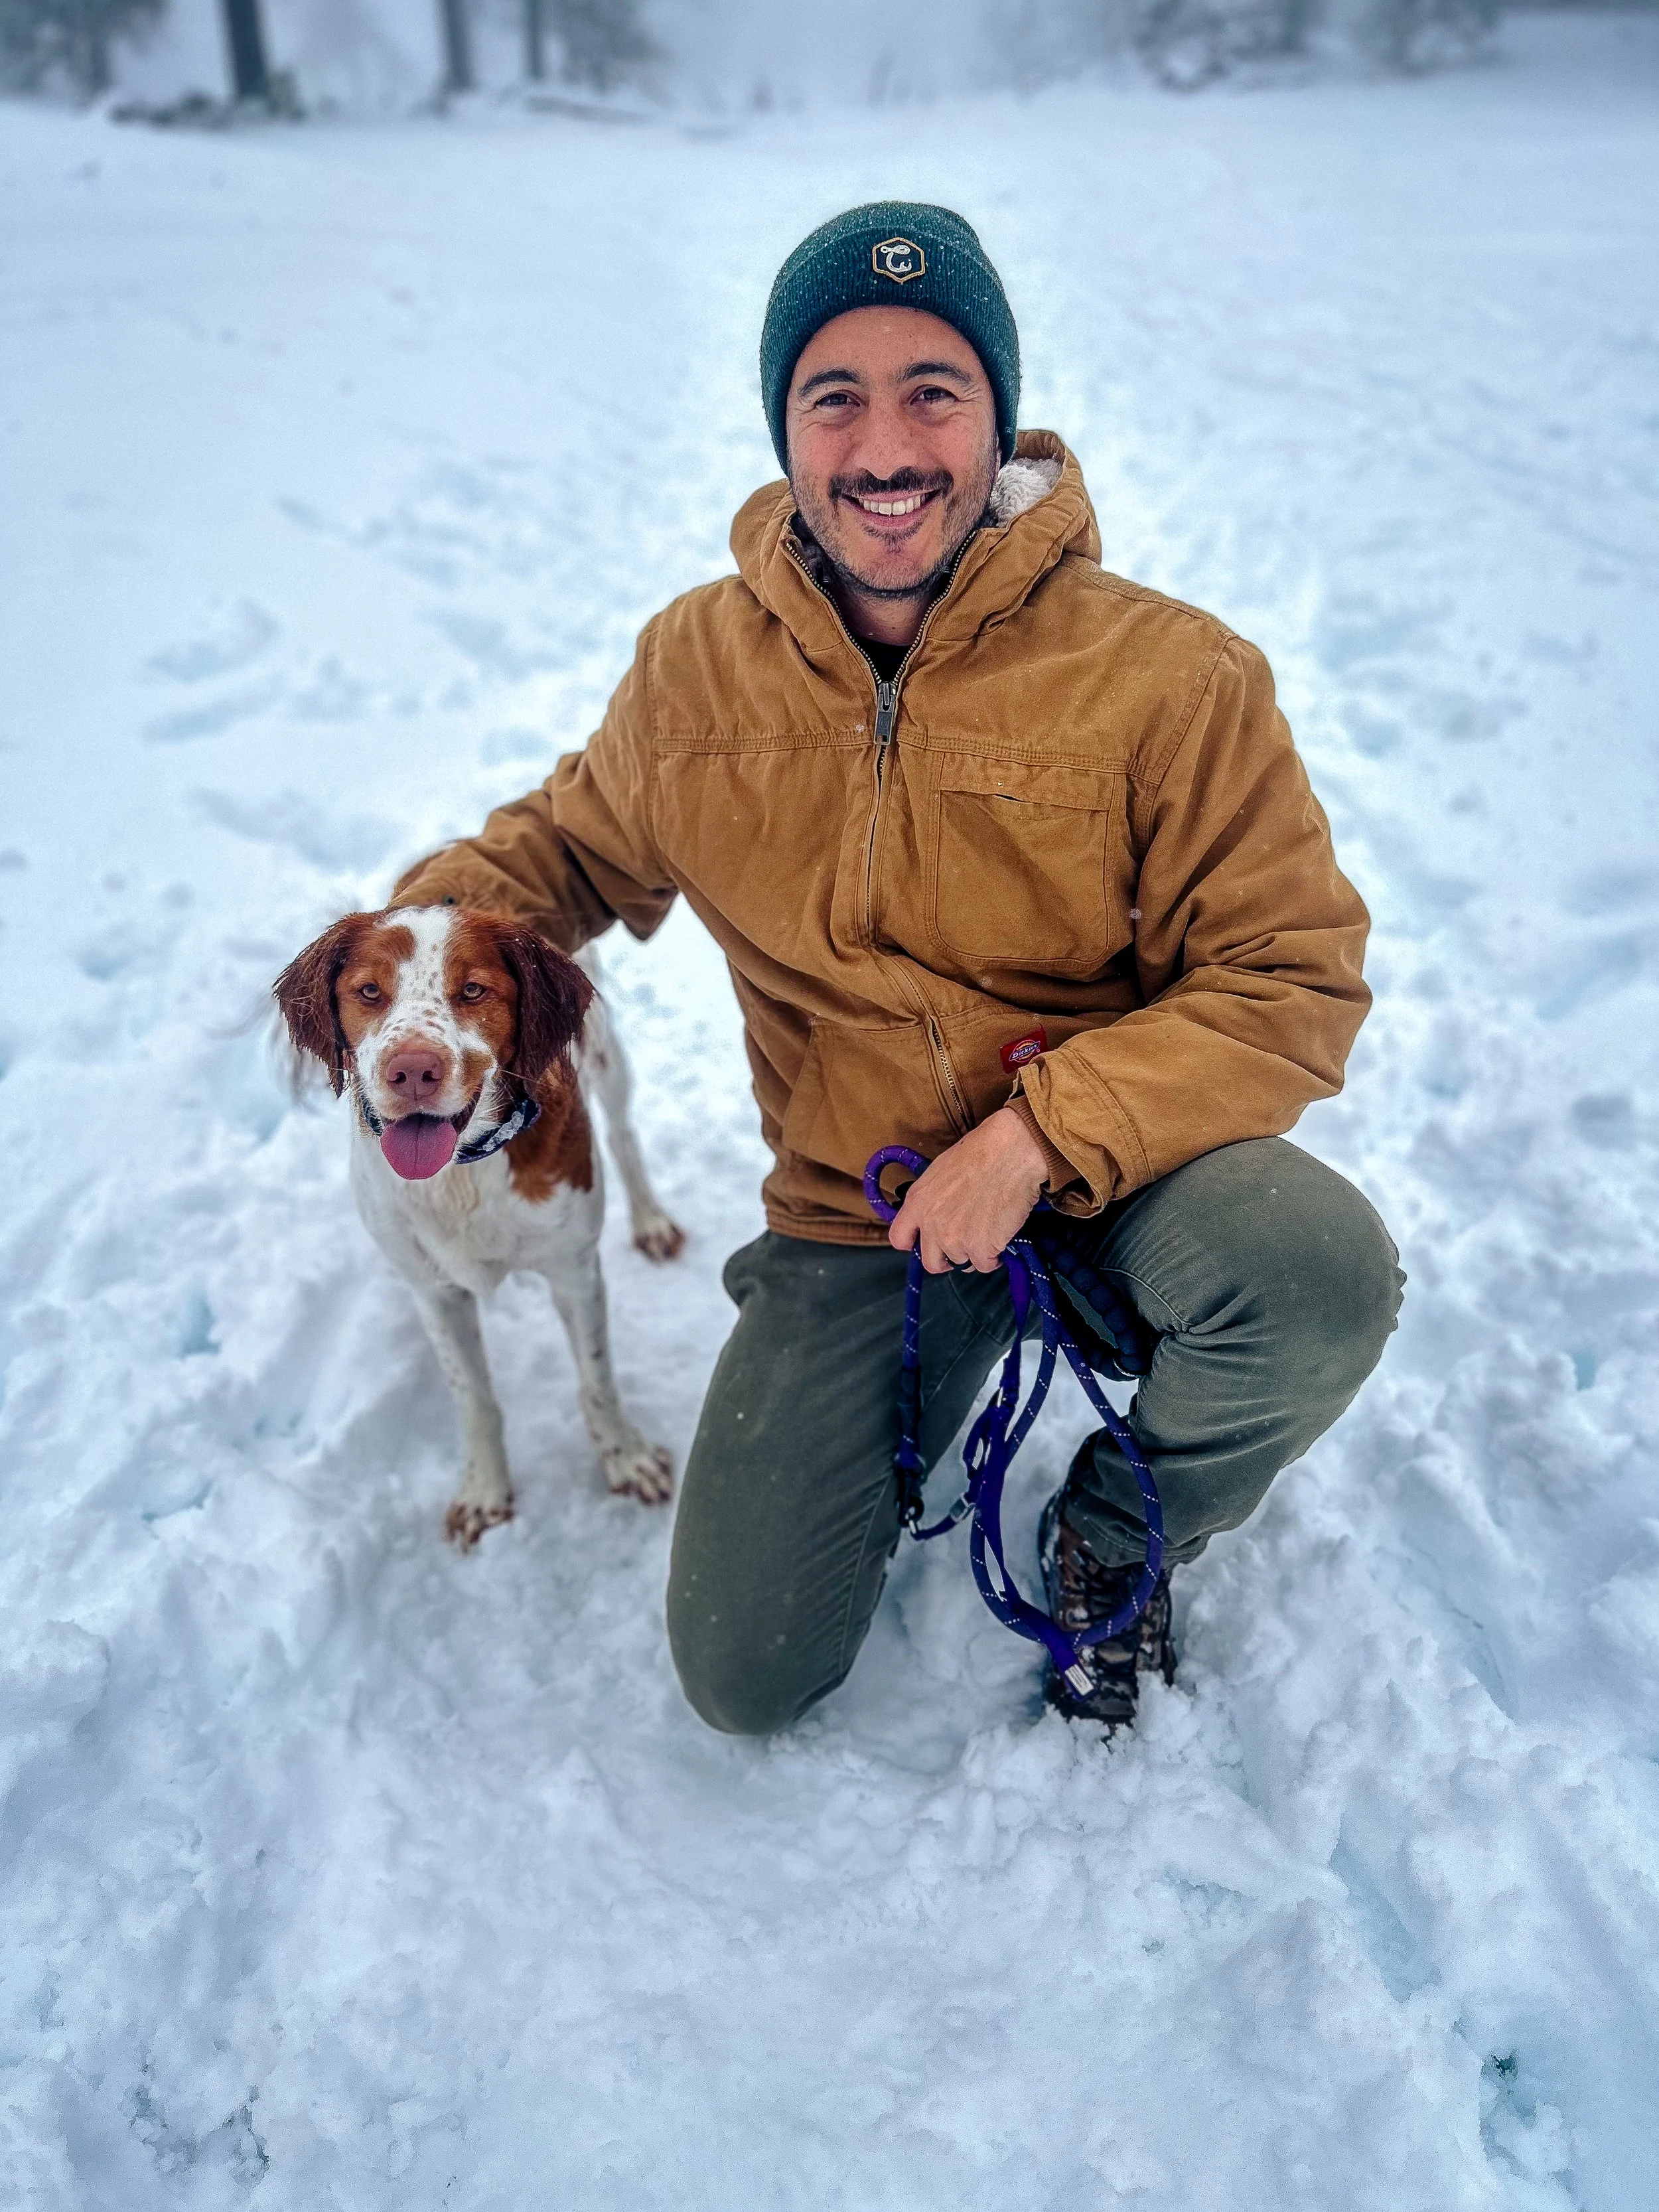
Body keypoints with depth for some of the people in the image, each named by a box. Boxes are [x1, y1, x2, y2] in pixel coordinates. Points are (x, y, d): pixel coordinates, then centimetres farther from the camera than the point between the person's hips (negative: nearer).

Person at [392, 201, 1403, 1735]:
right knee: (744, 1678, 0)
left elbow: (1293, 976, -14)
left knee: (1322, 1280, -36)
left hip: (1116, 1159, -1)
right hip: (854, 1204, 2)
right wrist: (423, 924, -7)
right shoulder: (695, 670, -4)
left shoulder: (1167, 675, -15)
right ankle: (914, 1394, 31)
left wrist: (1043, 1135, -25)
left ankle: (1118, 1525, 1)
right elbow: (573, 844, 14)